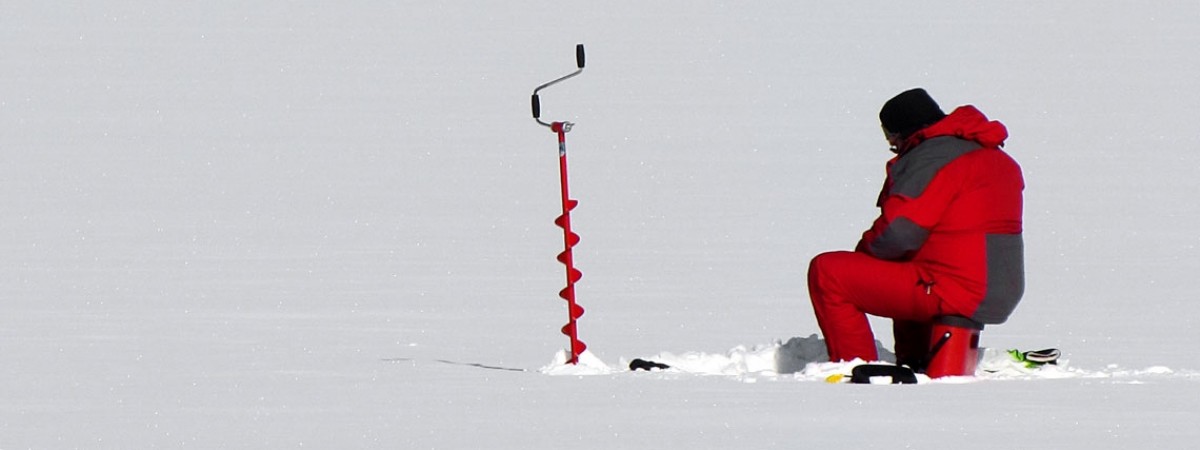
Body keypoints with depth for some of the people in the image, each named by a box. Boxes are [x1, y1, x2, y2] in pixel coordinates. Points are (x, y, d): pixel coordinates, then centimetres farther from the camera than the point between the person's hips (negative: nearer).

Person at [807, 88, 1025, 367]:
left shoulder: (932, 158, -13)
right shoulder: (999, 159, 17)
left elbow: (897, 233, -18)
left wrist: (865, 248, 3)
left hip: (953, 293, -10)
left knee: (828, 273, -7)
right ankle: (914, 366, 35)